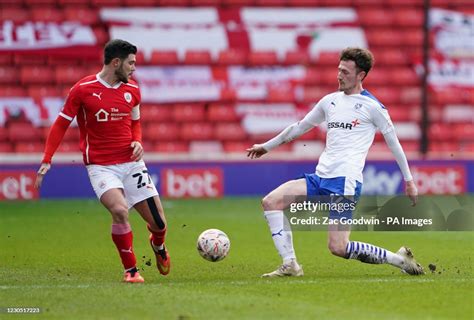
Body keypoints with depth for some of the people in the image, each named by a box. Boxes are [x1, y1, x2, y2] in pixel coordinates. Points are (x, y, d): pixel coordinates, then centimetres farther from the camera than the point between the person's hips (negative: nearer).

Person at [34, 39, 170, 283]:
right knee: (120, 210, -29)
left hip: (131, 162, 4)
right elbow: (60, 125, 1)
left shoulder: (132, 90, 6)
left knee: (158, 222, 1)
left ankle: (158, 245, 40)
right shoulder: (82, 90, -7)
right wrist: (46, 160, -5)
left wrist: (137, 142, 0)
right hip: (100, 166, -4)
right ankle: (130, 270, -11)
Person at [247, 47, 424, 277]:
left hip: (346, 181, -7)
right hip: (320, 178, 7)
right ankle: (290, 265, -7)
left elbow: (393, 142, 6)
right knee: (270, 202, -8)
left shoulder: (372, 106, -2)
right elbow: (300, 127, 29)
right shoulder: (330, 101, 16)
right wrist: (267, 146, 35)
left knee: (337, 247, -17)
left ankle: (398, 259, 0)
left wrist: (409, 180, 9)